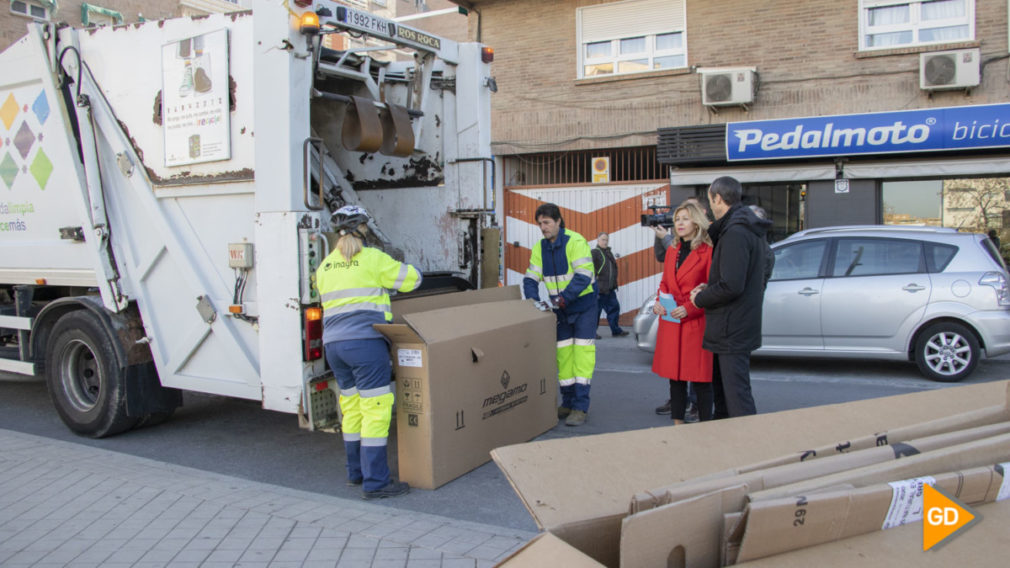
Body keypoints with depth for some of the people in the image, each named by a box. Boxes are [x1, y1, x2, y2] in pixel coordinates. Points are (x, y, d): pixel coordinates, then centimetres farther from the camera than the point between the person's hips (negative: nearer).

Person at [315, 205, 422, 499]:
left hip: (333, 343, 7)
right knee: (375, 408, -4)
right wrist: (391, 274, 23)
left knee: (352, 408, 17)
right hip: (365, 342, -7)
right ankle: (375, 482, -2)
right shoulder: (372, 259, -4)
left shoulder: (324, 266, 14)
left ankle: (356, 471, 26)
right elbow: (411, 278, 2)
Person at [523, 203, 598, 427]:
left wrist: (563, 297, -33)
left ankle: (580, 407, -6)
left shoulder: (575, 242, -18)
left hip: (583, 306, -6)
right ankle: (567, 403, 19)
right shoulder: (539, 248, 1)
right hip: (560, 310, 6)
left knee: (582, 353, -8)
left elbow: (583, 276, -25)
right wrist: (533, 300, -18)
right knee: (563, 354, 9)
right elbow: (531, 278, 0)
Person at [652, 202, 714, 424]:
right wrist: (659, 303, 3)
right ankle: (677, 422, 21)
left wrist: (689, 308, -17)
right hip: (670, 323, 6)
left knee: (700, 377, -1)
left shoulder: (707, 252, -7)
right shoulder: (672, 251, 14)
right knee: (675, 374, 11)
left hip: (697, 323, -6)